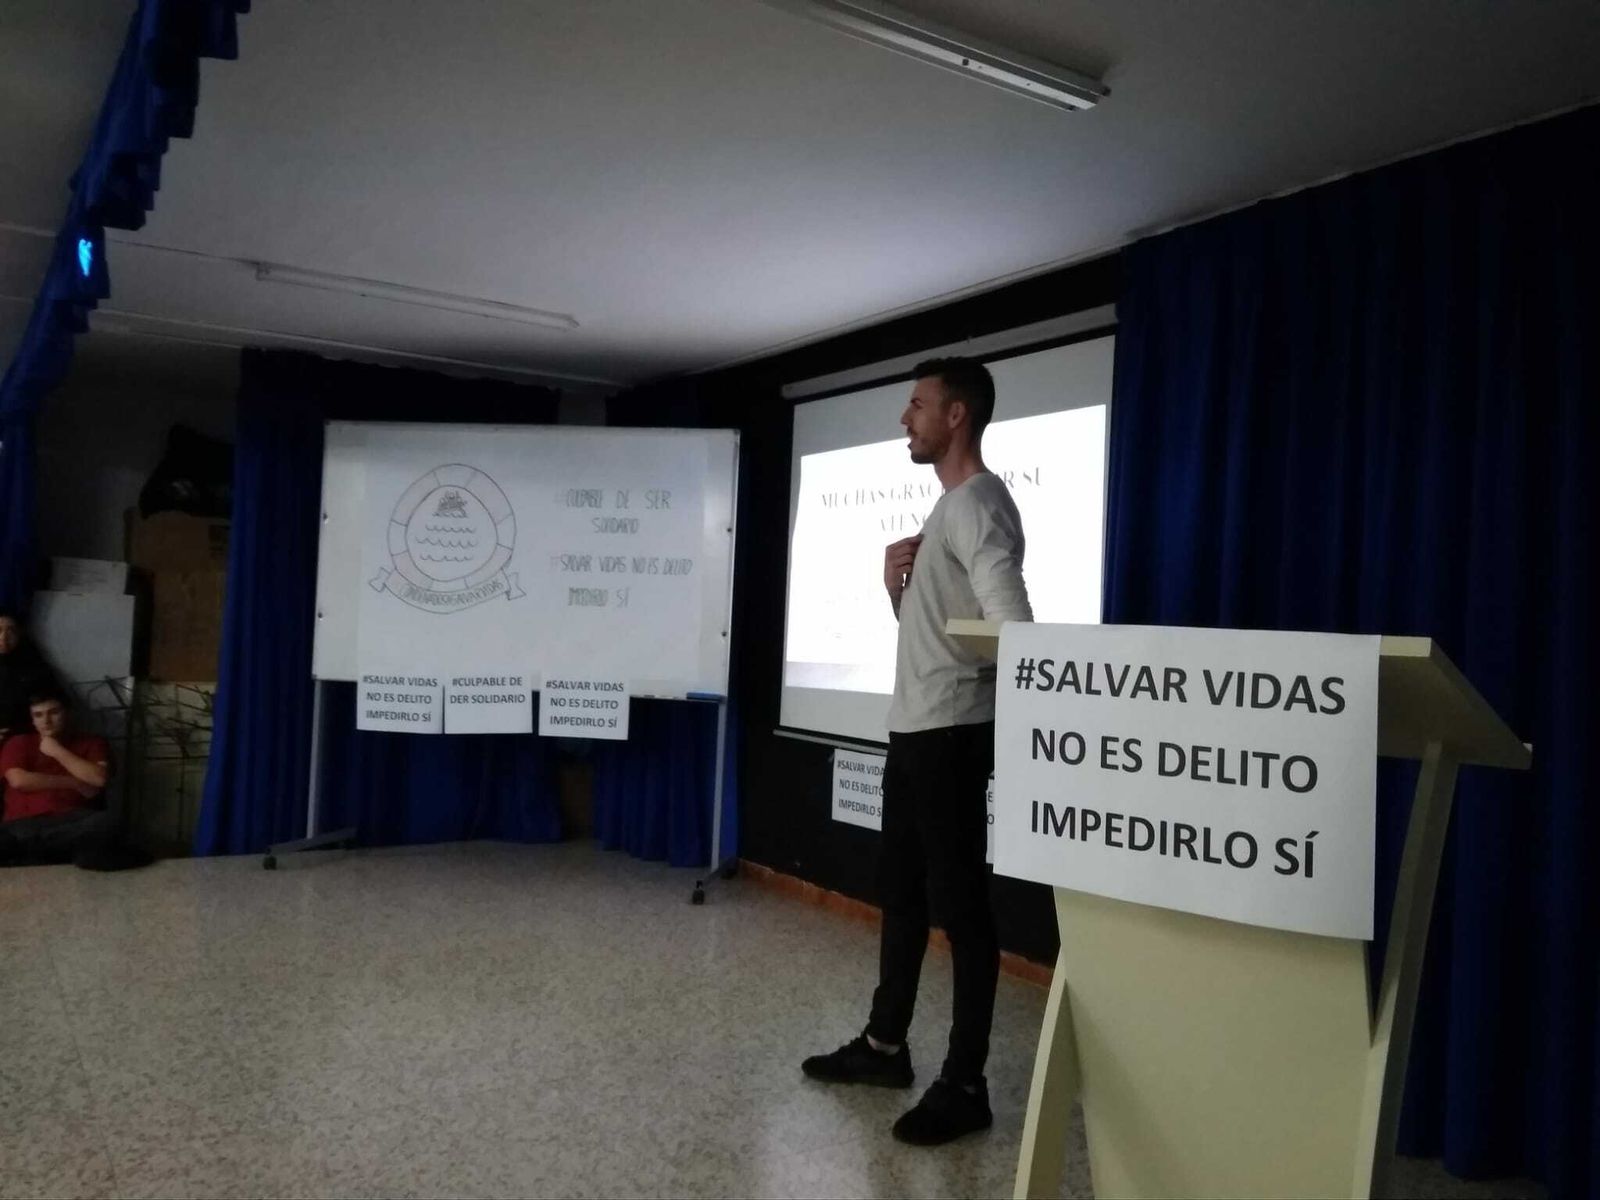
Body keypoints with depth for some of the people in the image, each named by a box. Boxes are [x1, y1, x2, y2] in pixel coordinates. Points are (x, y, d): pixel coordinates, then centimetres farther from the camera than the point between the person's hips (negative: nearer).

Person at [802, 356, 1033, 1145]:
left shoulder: (978, 504, -14)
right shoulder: (946, 506, 17)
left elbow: (1012, 622, -28)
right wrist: (897, 583, 5)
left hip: (952, 733, -10)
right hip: (912, 728, 10)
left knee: (958, 903, -3)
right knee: (901, 892, 17)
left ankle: (965, 1085, 7)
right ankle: (885, 1044, 30)